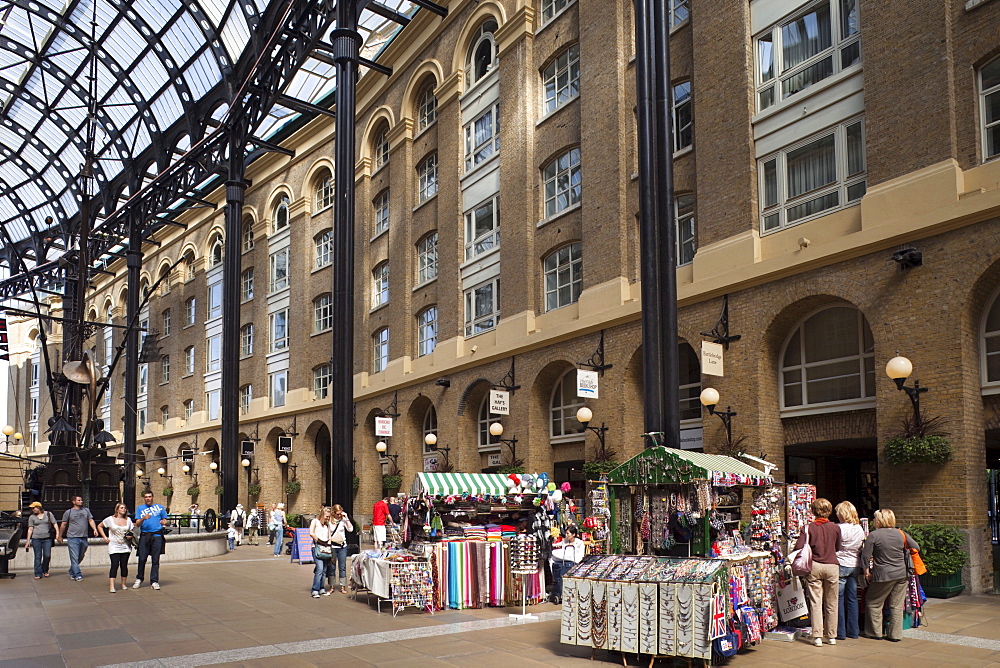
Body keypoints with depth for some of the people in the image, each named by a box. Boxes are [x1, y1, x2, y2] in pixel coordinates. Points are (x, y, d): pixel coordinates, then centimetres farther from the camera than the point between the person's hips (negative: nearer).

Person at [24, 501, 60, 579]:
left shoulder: (48, 514, 6)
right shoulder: (32, 517, 9)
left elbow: (55, 524, 6)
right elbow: (30, 529, 7)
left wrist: (57, 534, -6)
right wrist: (28, 540, 2)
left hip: (47, 538, 0)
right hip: (36, 538, 0)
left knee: (47, 555, -3)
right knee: (38, 557, -2)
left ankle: (45, 571, 19)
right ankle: (38, 574, 3)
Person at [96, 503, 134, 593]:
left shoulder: (128, 520, 8)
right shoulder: (110, 519, 0)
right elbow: (99, 526, 10)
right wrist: (105, 537, 1)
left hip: (125, 547, 3)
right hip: (114, 547, -3)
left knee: (124, 565, 4)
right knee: (115, 565, -13)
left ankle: (123, 584, 17)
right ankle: (111, 586, -14)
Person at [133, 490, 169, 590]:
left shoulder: (160, 507, 14)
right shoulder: (140, 509, 12)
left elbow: (167, 521, 15)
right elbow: (137, 524, 3)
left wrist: (164, 522, -9)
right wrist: (143, 518, -17)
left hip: (157, 536, 0)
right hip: (144, 536, 0)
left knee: (156, 560, 0)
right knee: (142, 559, -1)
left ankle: (154, 581, 6)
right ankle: (139, 579, 17)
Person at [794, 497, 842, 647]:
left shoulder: (809, 527, -6)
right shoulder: (835, 528, 0)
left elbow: (799, 546, -12)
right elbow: (838, 548, 10)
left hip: (815, 566, -2)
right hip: (832, 566, 2)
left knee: (815, 603, 2)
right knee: (831, 603, 11)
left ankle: (817, 636, 0)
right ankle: (831, 636, 18)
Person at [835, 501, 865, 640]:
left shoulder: (839, 528, -16)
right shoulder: (860, 529, 4)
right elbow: (862, 549, 13)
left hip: (841, 565, -6)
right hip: (855, 566, 6)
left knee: (839, 599, 1)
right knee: (852, 599, 12)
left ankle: (840, 632, 4)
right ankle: (853, 631, 17)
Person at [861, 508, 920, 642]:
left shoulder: (873, 535, -9)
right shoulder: (901, 534, 2)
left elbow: (865, 556, -9)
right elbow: (916, 548, 11)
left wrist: (866, 571, 2)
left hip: (883, 576, -4)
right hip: (901, 574, 4)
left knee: (874, 603, 12)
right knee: (897, 605, 12)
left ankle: (875, 632, 16)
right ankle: (895, 635, 14)